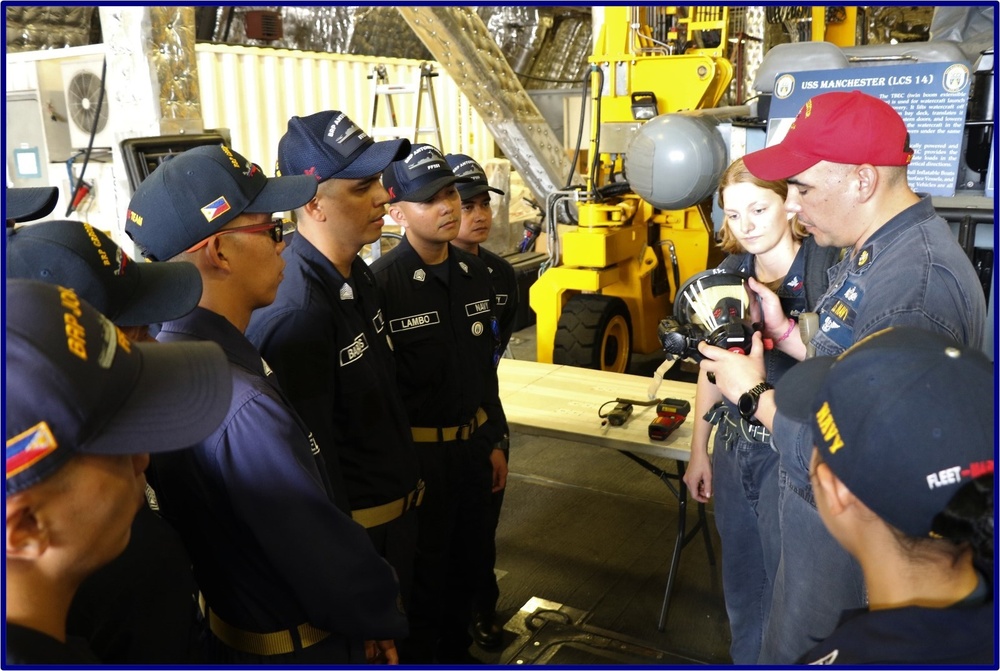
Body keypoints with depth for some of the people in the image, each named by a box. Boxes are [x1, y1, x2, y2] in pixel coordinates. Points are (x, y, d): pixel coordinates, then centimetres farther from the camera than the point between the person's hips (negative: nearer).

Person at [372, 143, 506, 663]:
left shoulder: (475, 272, 3)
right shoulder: (382, 282, -20)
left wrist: (493, 441, 13)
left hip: (472, 443, 7)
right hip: (418, 450, -6)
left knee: (465, 557, 22)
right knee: (424, 569, 12)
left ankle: (457, 650, 44)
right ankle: (419, 656, 35)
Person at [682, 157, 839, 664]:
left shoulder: (827, 270, -14)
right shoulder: (730, 273, 3)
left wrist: (781, 327, -31)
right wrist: (698, 450, 14)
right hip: (733, 446, 6)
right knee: (740, 578, 21)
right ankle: (745, 657, 44)